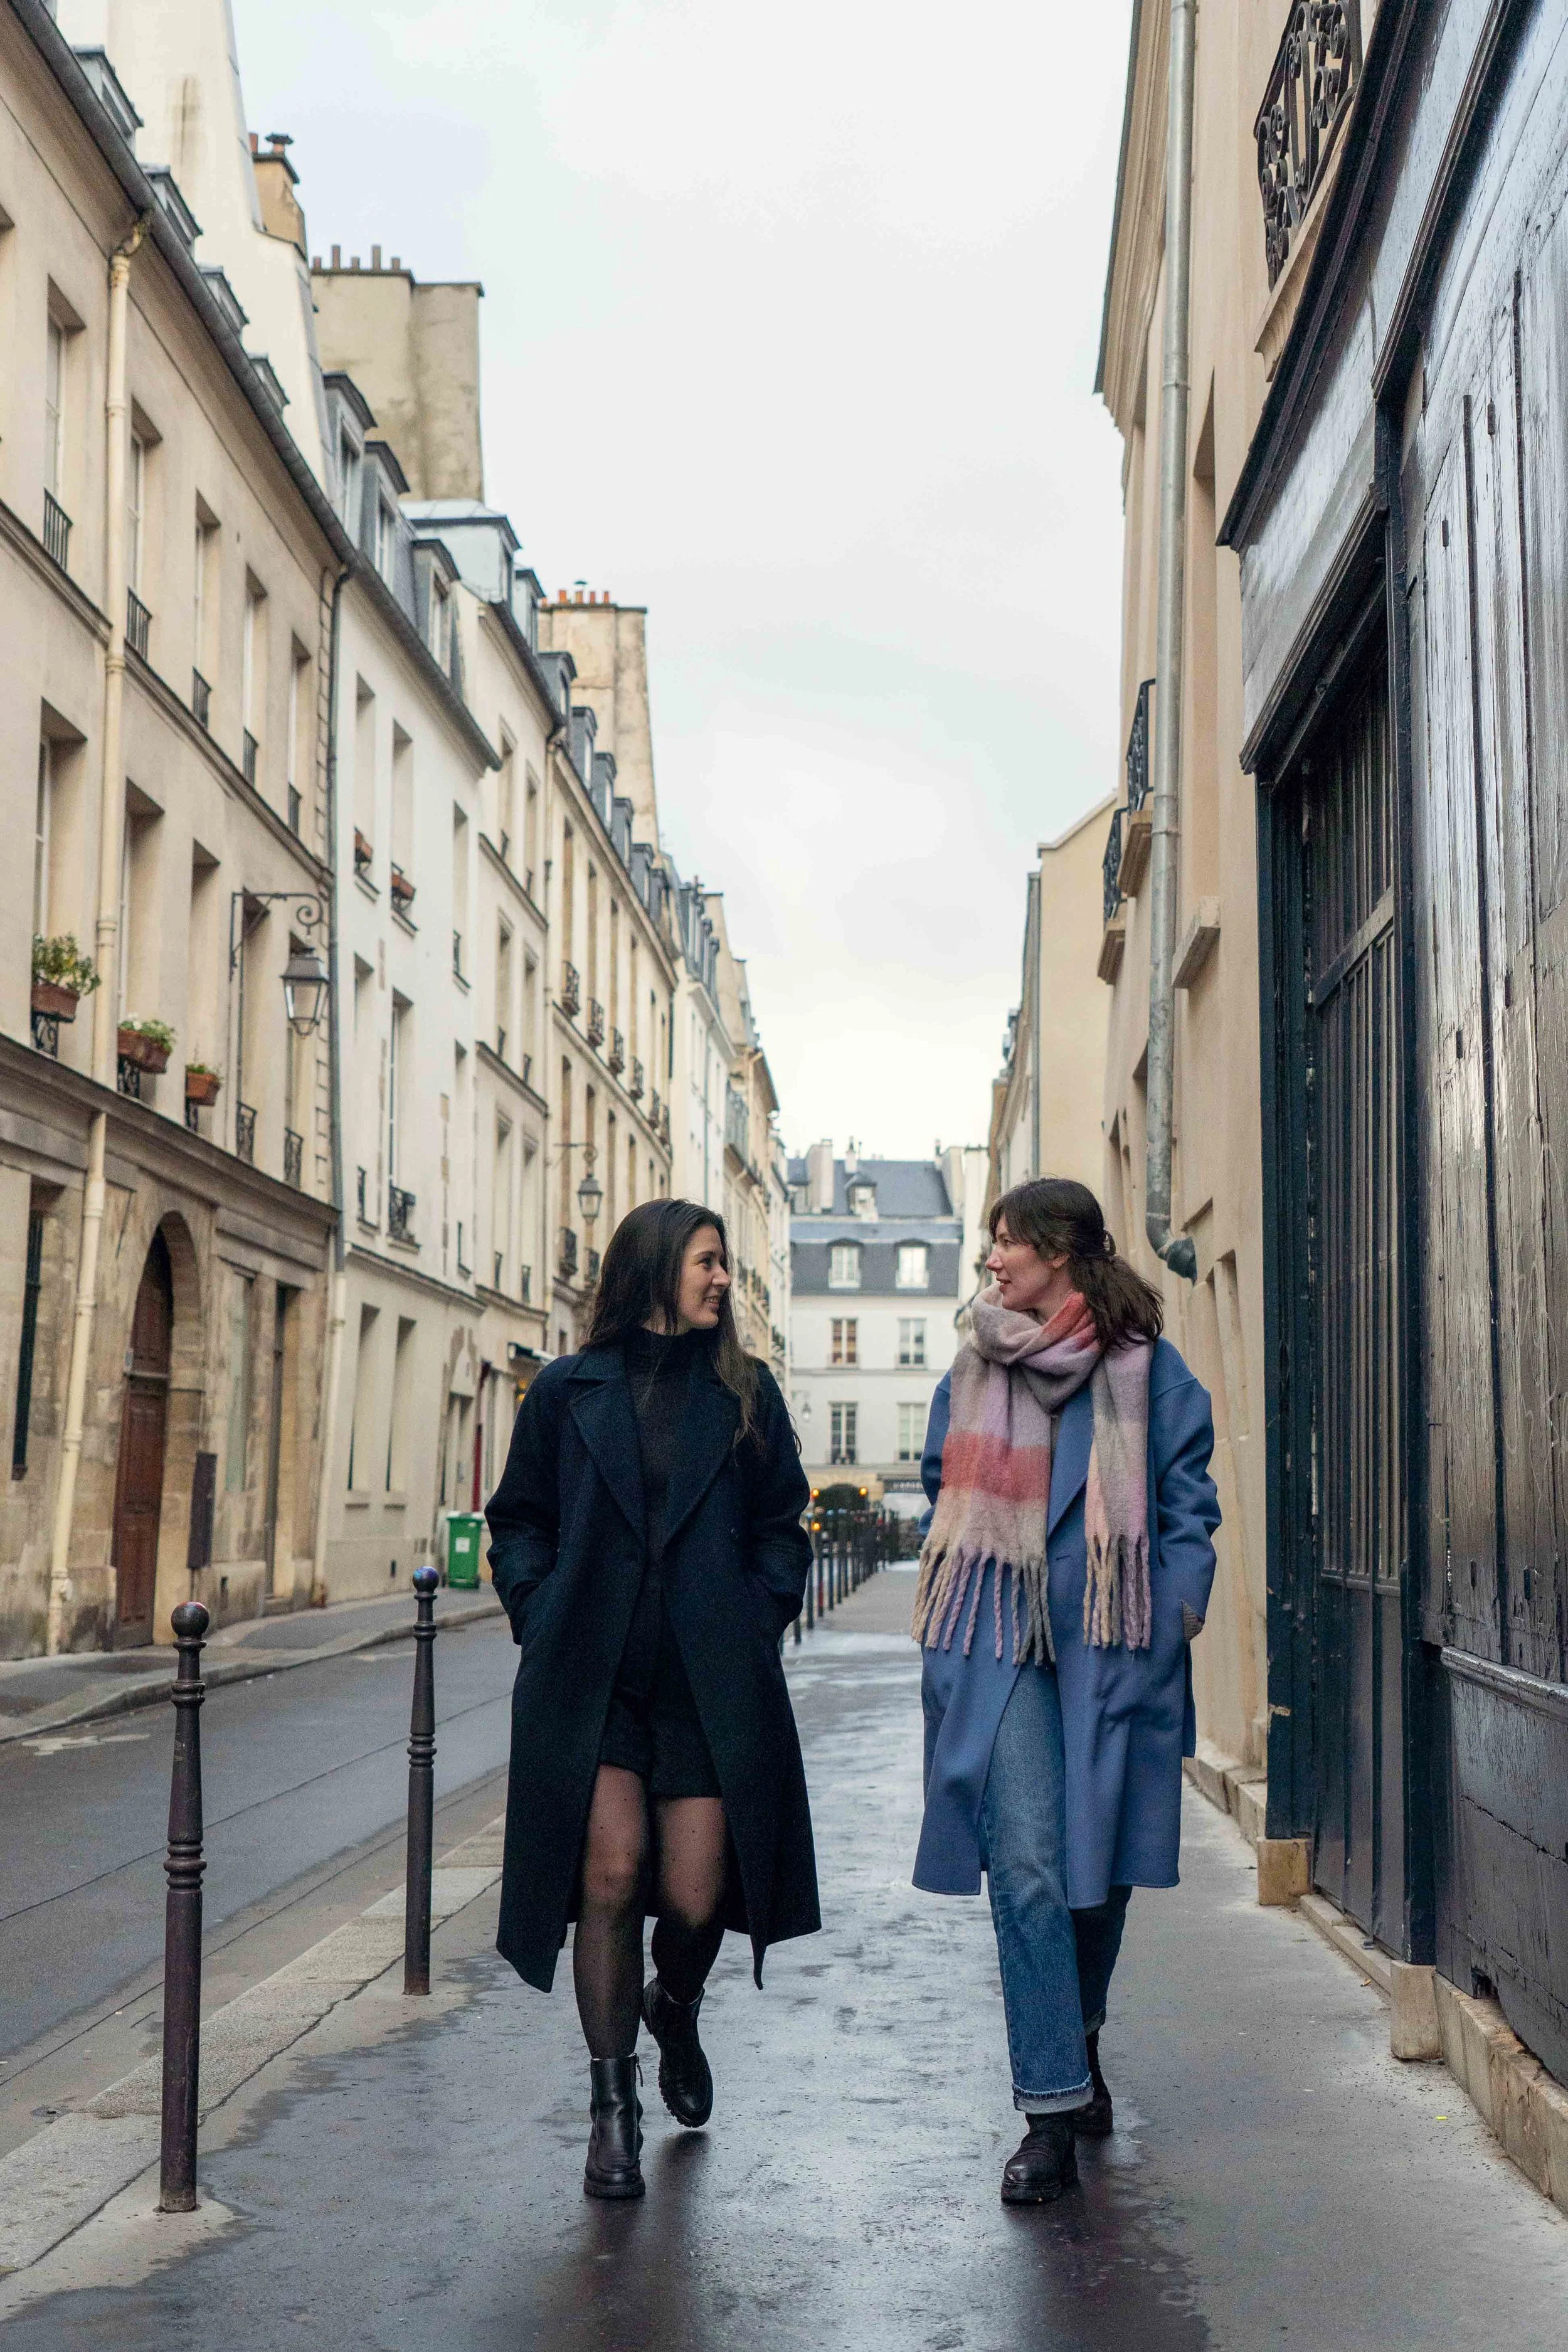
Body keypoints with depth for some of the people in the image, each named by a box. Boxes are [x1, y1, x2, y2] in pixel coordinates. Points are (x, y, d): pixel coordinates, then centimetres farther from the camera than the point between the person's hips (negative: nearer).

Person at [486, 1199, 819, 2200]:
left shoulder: (745, 1393, 12)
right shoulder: (570, 1391, 8)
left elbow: (782, 1526, 15)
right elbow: (520, 1520, 13)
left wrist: (758, 1623, 2)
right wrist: (543, 1617, 0)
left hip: (710, 1681, 1)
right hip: (591, 1674, -1)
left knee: (695, 1897, -2)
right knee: (610, 1874, -10)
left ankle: (675, 2008, 35)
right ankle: (612, 2102, 7)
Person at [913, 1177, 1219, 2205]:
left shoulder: (1147, 1370, 1)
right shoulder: (975, 1370, 9)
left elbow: (1188, 1501, 4)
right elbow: (946, 1499, 17)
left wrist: (1176, 1613, -7)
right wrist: (947, 1626, 9)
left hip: (1114, 1645, -1)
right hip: (1000, 1642, 1)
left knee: (1102, 1859, 10)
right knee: (1025, 1866, -8)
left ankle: (1078, 2040, 37)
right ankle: (1052, 2110, -4)